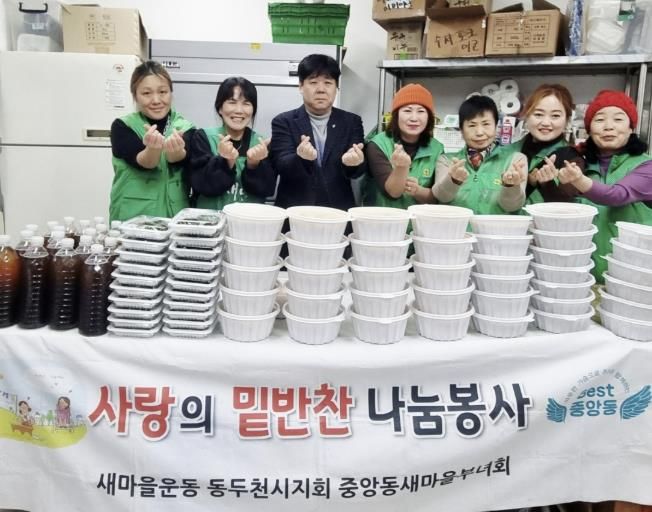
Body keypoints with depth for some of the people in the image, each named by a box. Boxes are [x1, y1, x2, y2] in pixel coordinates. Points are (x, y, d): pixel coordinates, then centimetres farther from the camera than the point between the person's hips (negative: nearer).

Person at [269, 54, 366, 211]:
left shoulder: (351, 122, 8)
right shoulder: (283, 122, 3)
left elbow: (357, 171, -2)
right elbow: (281, 166, -9)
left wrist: (353, 161, -23)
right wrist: (301, 158, -28)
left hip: (338, 211, 2)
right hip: (294, 211, -2)